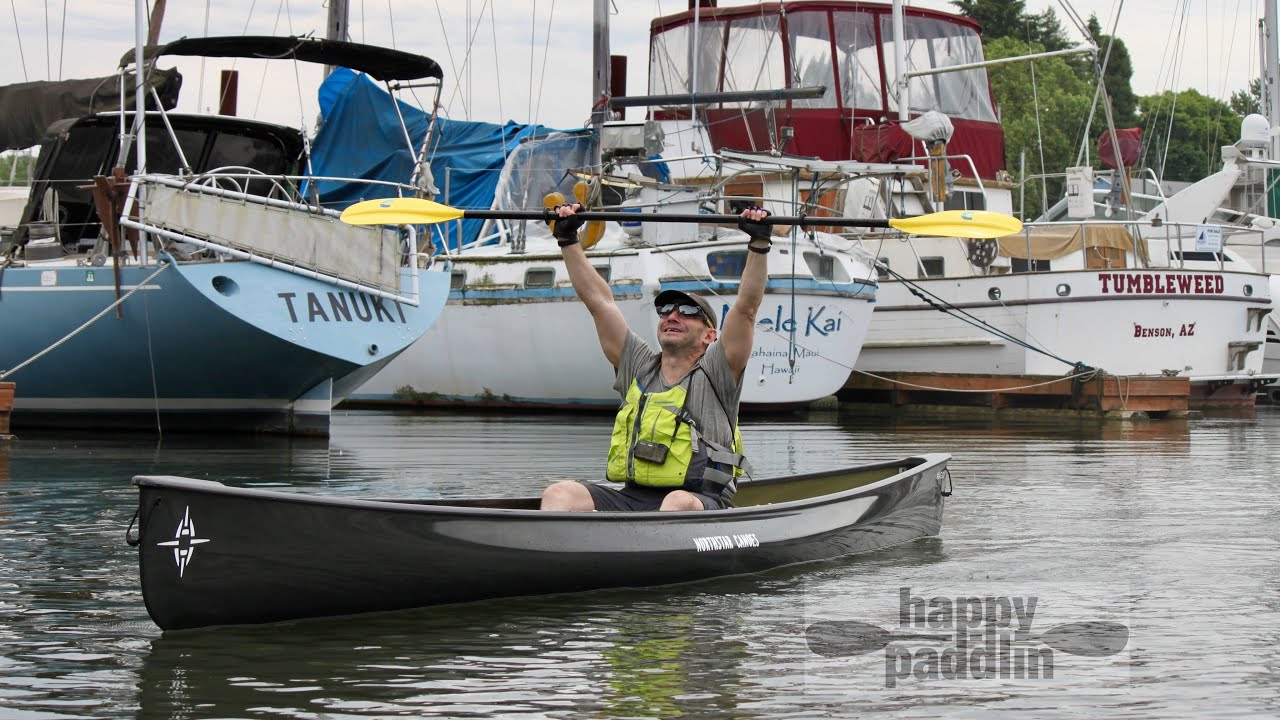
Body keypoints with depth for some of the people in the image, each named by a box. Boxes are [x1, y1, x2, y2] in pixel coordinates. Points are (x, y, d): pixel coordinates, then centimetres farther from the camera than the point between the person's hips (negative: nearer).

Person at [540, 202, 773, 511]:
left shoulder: (715, 373, 8)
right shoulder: (639, 367, 19)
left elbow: (746, 308, -2)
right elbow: (598, 301, 19)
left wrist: (759, 244, -9)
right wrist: (567, 240, 18)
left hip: (701, 500, -4)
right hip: (629, 496, 4)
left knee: (680, 504, -40)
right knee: (560, 494, -23)